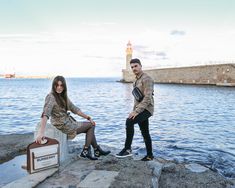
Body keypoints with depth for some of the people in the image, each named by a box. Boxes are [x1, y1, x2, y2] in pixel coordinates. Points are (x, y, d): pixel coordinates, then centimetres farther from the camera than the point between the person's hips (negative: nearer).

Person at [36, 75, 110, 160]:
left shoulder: (63, 96, 7)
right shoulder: (51, 97, -20)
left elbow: (74, 109, 11)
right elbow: (45, 114, -33)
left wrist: (88, 117, 7)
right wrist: (41, 133, -44)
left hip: (68, 122, 8)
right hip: (63, 126, -8)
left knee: (91, 125, 11)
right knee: (91, 125, 2)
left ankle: (97, 151, 22)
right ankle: (85, 151, 12)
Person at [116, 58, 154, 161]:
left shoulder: (146, 79, -14)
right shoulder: (137, 80, 16)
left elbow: (147, 98, -23)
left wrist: (136, 111, -27)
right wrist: (134, 110, 15)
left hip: (146, 109, -9)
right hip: (140, 109, 9)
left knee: (129, 122, -28)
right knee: (145, 133, 13)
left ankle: (127, 149, -21)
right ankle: (150, 155, 24)